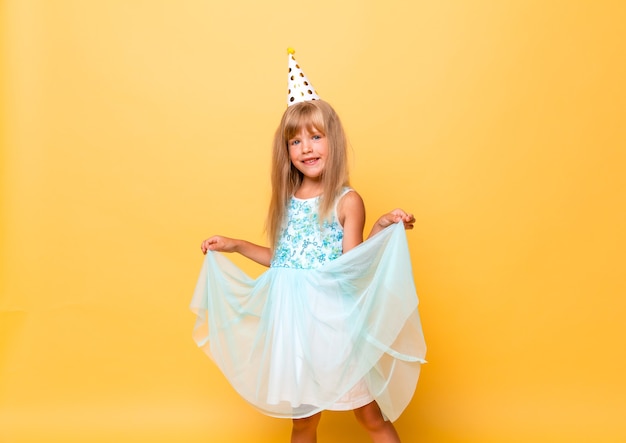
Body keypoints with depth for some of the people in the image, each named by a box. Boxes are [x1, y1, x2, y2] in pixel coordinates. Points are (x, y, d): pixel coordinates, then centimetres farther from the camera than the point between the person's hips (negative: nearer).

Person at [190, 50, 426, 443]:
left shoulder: (347, 201, -7)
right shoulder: (288, 200, 9)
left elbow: (350, 267, -11)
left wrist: (382, 229, -22)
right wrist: (235, 246, 21)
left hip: (334, 318, -5)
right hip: (291, 319, 5)